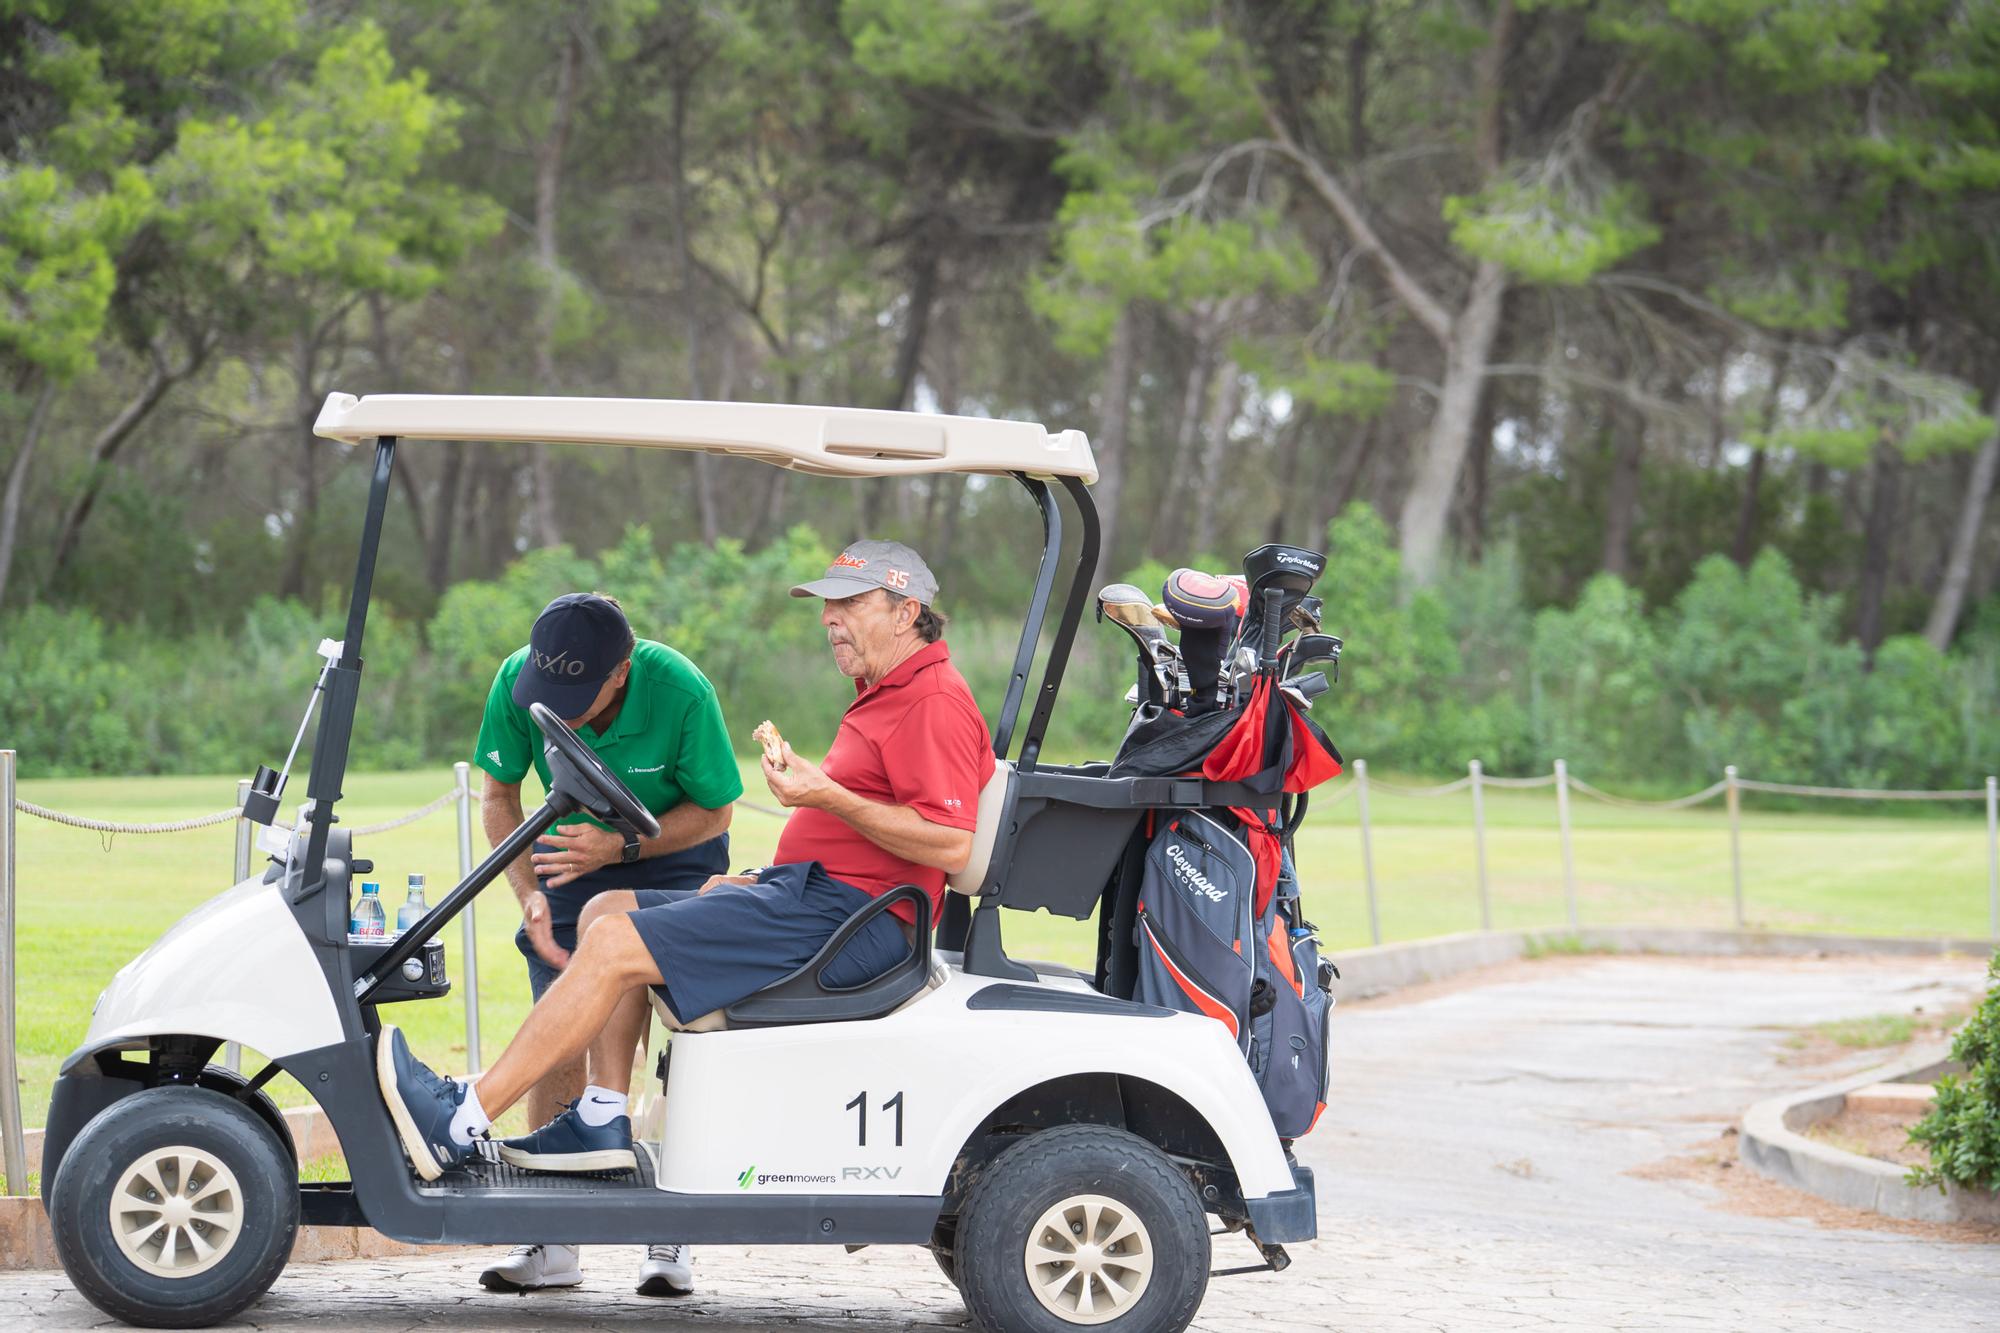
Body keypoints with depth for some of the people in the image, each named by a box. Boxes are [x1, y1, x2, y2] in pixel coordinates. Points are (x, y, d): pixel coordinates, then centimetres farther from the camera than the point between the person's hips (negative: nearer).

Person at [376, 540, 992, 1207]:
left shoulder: (936, 700, -11)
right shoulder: (884, 695, 23)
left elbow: (951, 845, -22)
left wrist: (827, 796, -23)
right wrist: (764, 882, 14)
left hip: (844, 918, -11)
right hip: (806, 892, 11)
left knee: (616, 944, -18)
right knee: (607, 910, 11)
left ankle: (463, 1120, -19)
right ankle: (601, 1123, 0)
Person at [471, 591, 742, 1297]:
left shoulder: (681, 693, -31)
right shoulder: (518, 681, -23)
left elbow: (714, 811, -16)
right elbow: (498, 793, -7)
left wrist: (621, 846, -30)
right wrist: (529, 893, -21)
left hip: (673, 854, -2)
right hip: (574, 850, 3)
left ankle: (672, 1238, -6)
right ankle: (551, 1242, -3)